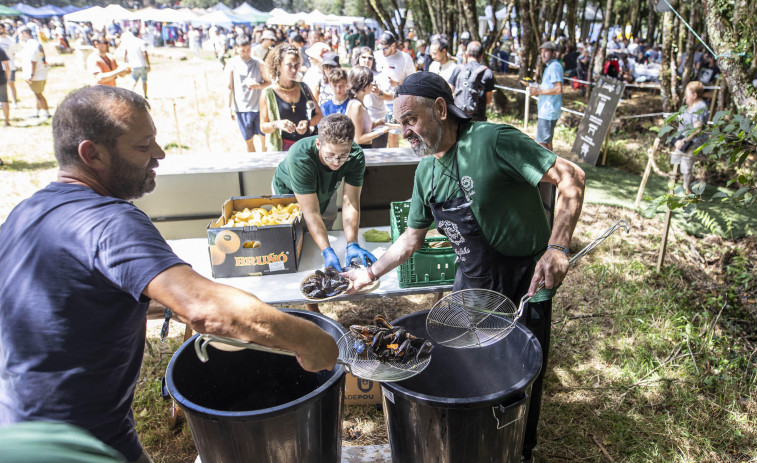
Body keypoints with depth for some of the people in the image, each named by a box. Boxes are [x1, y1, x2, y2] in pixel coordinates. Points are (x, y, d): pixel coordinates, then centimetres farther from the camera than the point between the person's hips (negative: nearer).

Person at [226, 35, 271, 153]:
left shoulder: (259, 63, 2)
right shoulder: (231, 63, 0)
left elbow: (268, 82, 6)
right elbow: (229, 87, 3)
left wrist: (257, 85, -15)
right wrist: (230, 107, 3)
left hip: (259, 106, 0)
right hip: (241, 108, 0)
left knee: (261, 138, 0)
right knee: (249, 140, 9)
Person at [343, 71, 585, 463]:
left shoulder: (491, 140, -21)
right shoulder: (426, 171, 2)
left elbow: (571, 177, -23)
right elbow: (411, 239, 12)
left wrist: (557, 247, -31)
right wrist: (370, 273, 8)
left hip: (525, 279, -6)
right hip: (473, 280, 6)